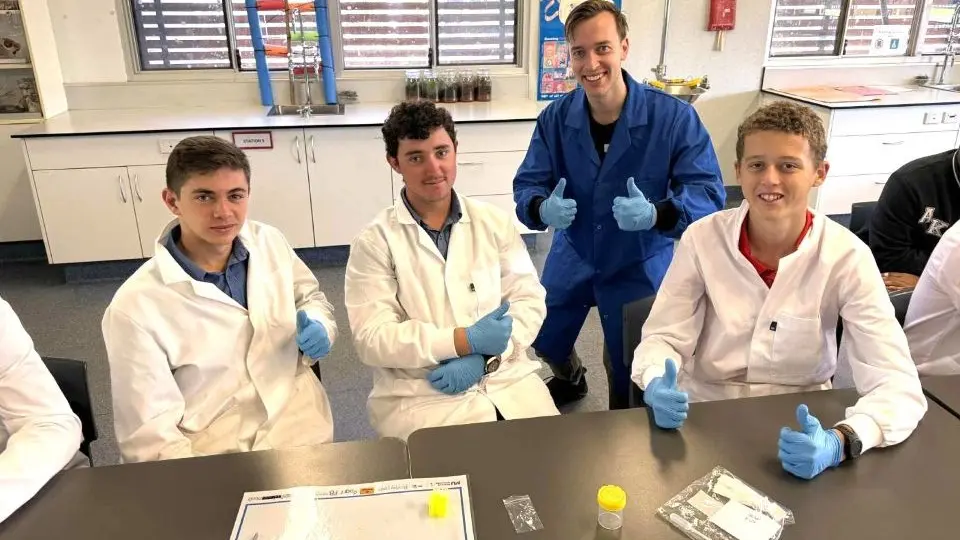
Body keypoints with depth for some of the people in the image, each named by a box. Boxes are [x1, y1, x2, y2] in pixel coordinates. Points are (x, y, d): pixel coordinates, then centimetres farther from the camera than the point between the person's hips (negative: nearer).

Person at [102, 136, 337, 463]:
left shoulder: (270, 242, 0)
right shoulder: (135, 308, -12)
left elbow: (311, 296, 18)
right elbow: (148, 436, -10)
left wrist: (319, 328, -3)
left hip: (302, 433, 3)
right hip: (214, 458, -2)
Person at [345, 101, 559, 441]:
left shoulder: (496, 222, 7)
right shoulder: (374, 242, -3)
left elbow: (530, 301, 3)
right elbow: (373, 338, -10)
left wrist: (482, 357, -13)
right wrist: (465, 341, -18)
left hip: (507, 379, 3)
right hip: (420, 396, -3)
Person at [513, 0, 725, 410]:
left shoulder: (674, 117, -21)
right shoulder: (555, 117, -11)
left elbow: (709, 192, -21)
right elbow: (527, 184, -9)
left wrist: (655, 214, -42)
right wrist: (543, 209, -34)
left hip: (640, 266, -3)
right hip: (572, 257, 3)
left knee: (631, 372, 8)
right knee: (545, 343, 19)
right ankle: (570, 380, 56)